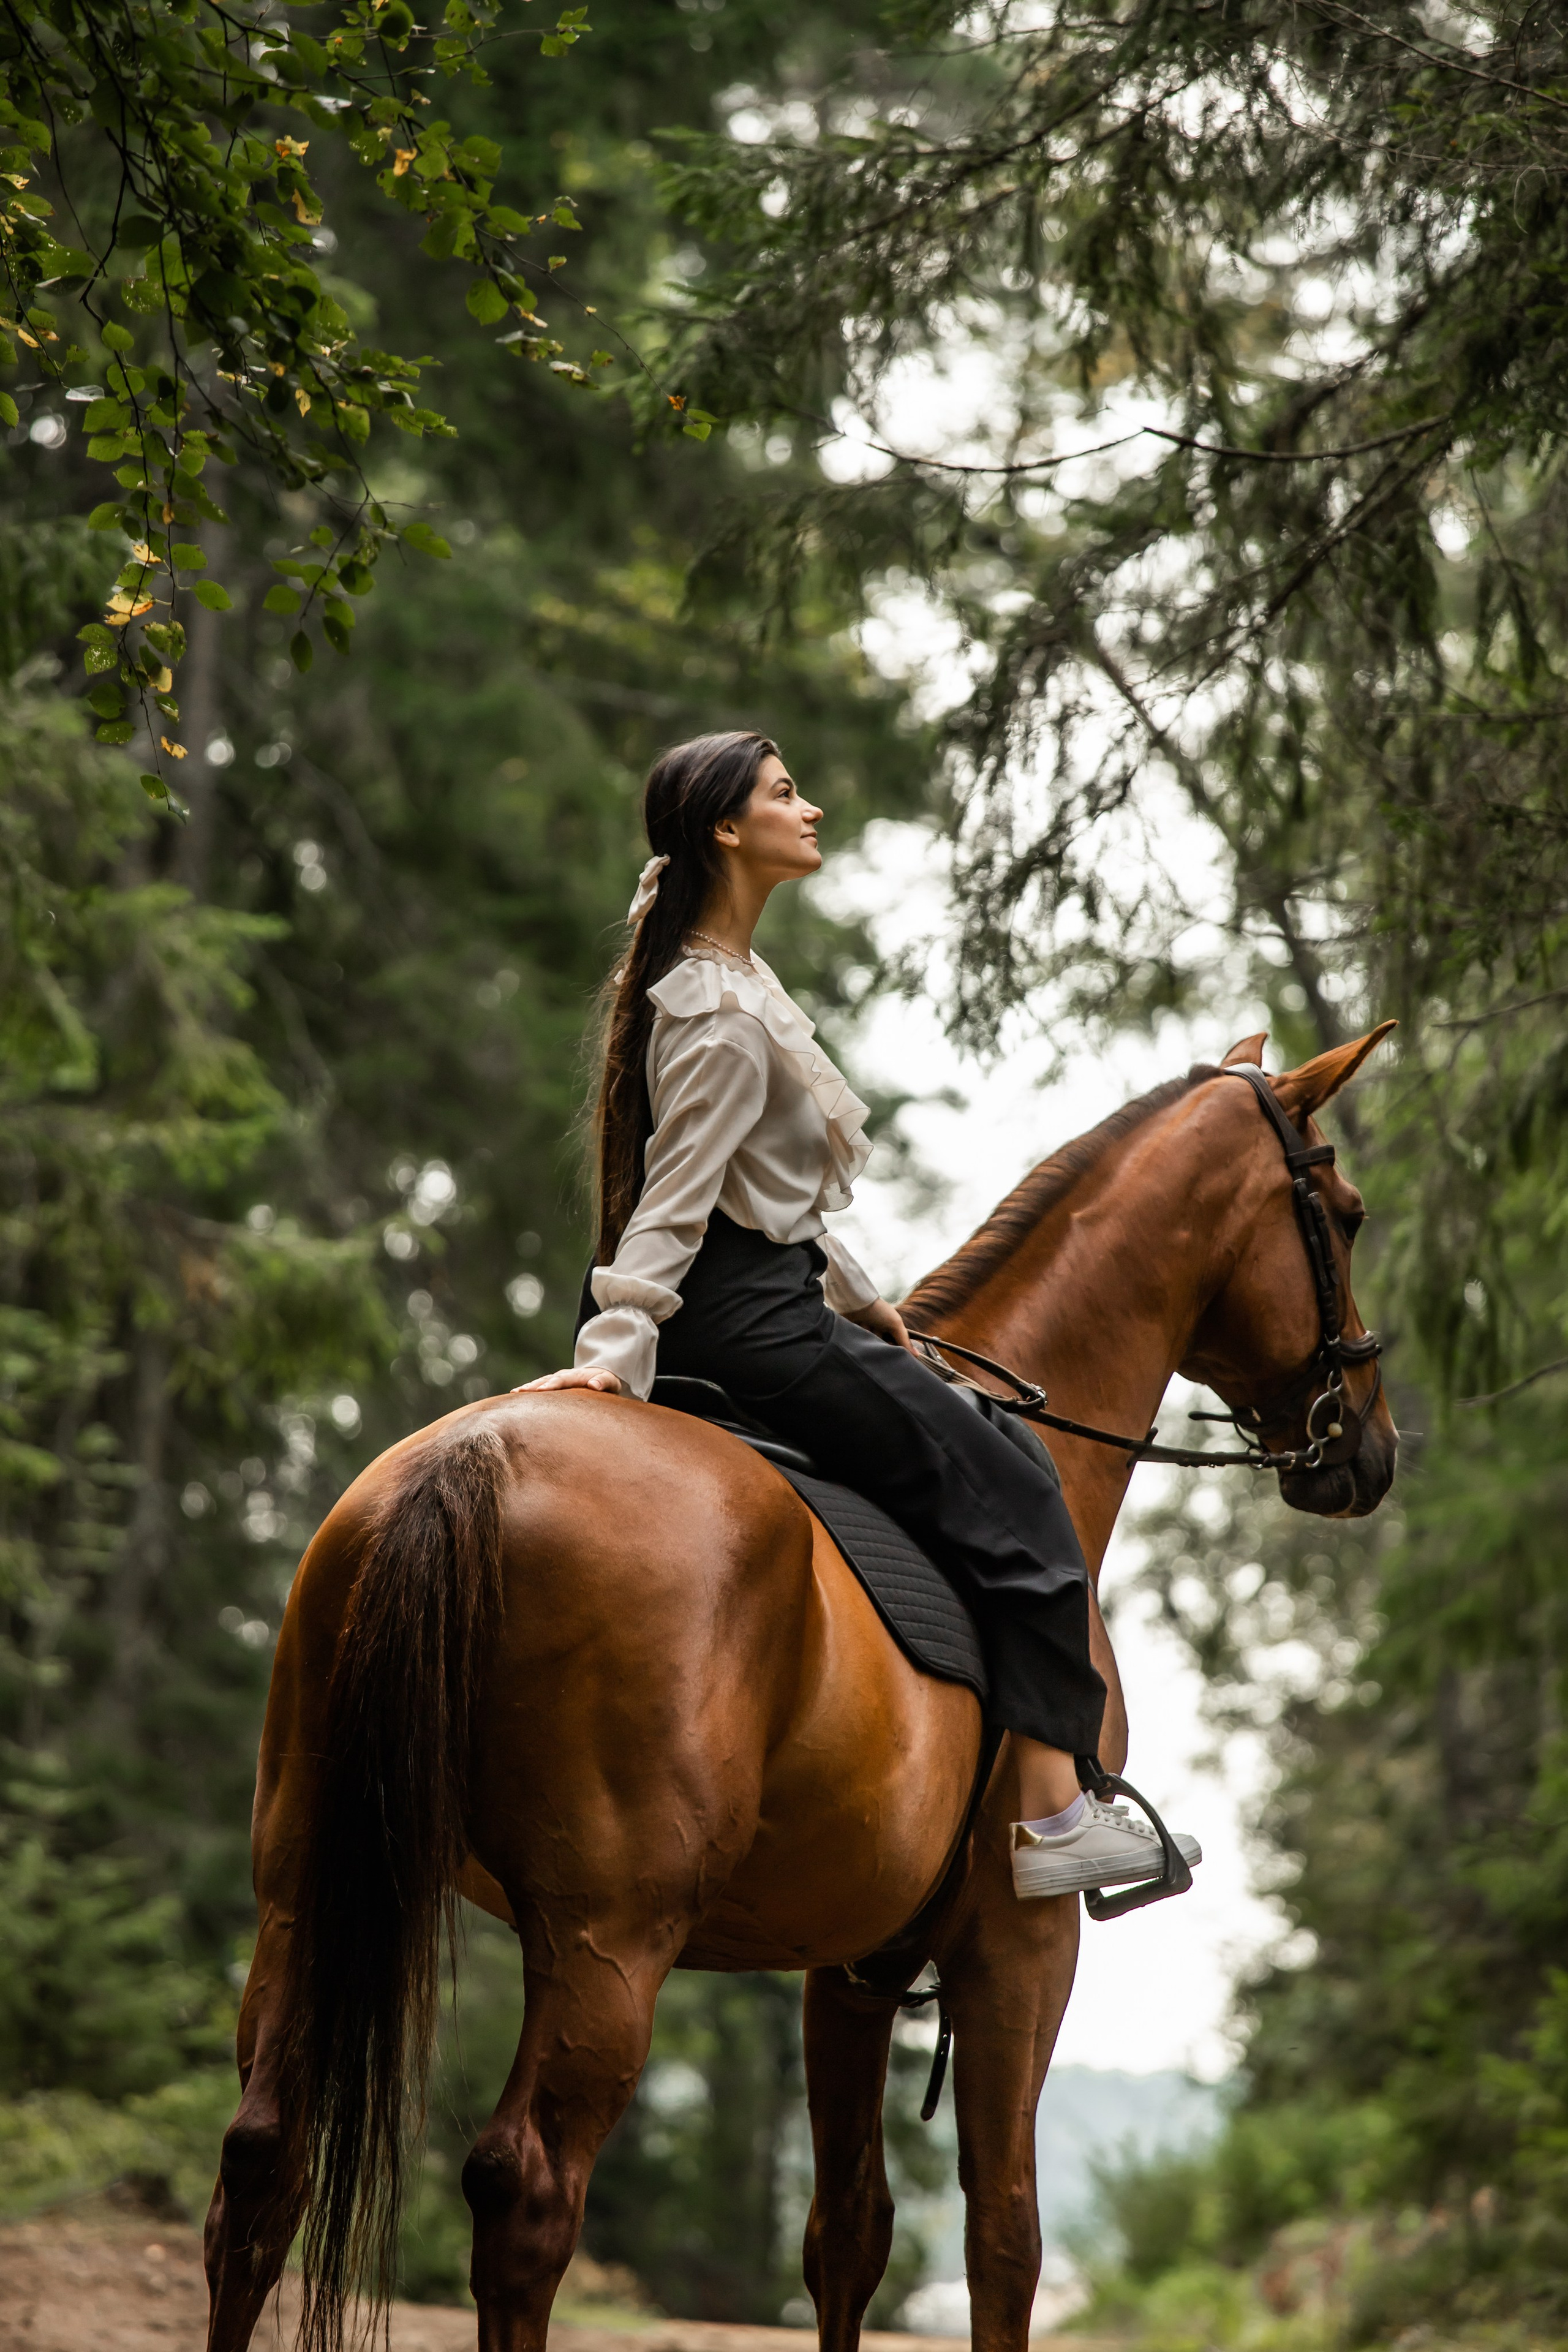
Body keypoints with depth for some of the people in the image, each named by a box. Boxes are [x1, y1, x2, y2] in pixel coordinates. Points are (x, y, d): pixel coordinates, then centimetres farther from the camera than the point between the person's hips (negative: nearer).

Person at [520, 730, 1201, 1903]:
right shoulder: (724, 1020, -19)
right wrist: (613, 1353, -28)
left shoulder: (734, 981, 14)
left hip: (768, 1301, 11)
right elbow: (673, 1203, -23)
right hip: (756, 1326, -11)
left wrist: (861, 1298, 25)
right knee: (1014, 1501, -6)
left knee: (1003, 1448, 17)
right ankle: (1055, 1815, -6)